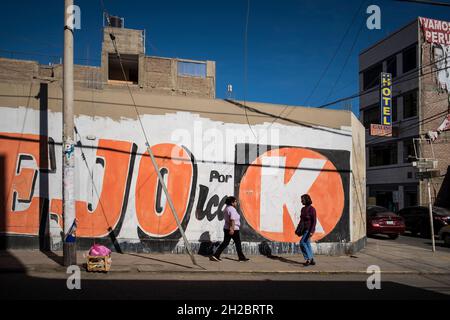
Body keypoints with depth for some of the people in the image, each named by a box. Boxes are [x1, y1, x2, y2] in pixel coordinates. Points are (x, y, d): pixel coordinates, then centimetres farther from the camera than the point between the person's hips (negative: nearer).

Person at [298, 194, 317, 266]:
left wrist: (311, 231, -24)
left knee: (302, 243, -14)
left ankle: (308, 259, -4)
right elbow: (302, 220, 15)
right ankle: (312, 261, 18)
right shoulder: (303, 209, 8)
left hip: (309, 229, -9)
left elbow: (314, 221, -18)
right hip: (305, 229, 9)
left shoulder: (312, 209, -17)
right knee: (307, 244, 10)